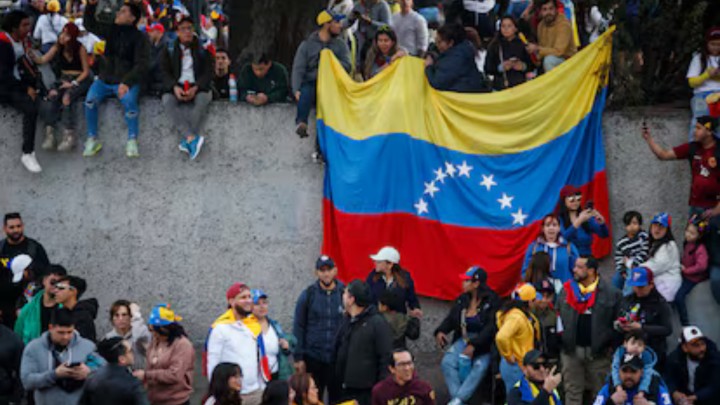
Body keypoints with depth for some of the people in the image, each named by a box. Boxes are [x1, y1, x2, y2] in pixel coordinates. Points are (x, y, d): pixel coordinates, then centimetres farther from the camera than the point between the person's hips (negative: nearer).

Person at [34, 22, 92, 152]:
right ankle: (49, 133, -33)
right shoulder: (57, 47, 3)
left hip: (80, 79, -4)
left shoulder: (79, 49, -9)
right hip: (63, 78, 4)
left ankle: (69, 135, -32)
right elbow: (43, 60, -7)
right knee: (52, 95, -27)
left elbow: (86, 71, -6)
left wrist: (74, 83, -17)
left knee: (67, 97, -33)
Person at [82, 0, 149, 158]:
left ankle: (132, 142, -20)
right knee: (90, 100, -24)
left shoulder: (139, 38, -6)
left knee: (129, 100, -35)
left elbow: (141, 65, -13)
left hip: (126, 81, -4)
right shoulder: (111, 30, 9)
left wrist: (127, 83, -28)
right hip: (104, 79, 4)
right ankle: (92, 140, -12)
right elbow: (90, 24, 20)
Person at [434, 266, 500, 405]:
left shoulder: (492, 301, -9)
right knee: (447, 362, -22)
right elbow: (450, 319, 12)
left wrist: (473, 345, -26)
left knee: (480, 366, -33)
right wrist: (440, 331, -10)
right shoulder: (462, 300, 8)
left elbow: (491, 327, -18)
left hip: (483, 343, -5)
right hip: (463, 339, 5)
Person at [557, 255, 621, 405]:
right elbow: (556, 316, 8)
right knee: (572, 391, 8)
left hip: (598, 352, -2)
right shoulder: (567, 289, 5)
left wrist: (608, 343, -8)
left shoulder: (610, 293, -6)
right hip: (571, 350, 3)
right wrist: (561, 339, 0)